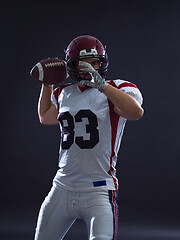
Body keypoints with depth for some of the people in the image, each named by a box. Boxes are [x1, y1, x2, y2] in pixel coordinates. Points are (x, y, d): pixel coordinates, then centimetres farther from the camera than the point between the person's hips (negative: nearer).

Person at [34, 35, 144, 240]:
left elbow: (136, 112, -28)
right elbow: (45, 118, 33)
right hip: (62, 189, 6)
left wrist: (102, 85, -34)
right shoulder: (64, 94, 13)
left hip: (99, 192, -5)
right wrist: (47, 85, 22)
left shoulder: (116, 90, -5)